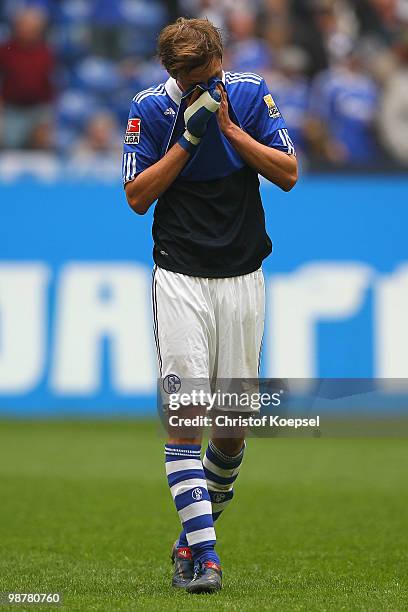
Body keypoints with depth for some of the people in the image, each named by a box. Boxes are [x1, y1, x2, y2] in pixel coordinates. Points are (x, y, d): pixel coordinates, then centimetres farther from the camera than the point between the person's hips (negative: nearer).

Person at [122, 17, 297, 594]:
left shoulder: (251, 93, 1)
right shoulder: (150, 108, -3)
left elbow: (288, 174, -3)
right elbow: (137, 196, -7)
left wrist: (230, 129, -13)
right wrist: (188, 139, -15)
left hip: (242, 276, 2)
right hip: (180, 279, -2)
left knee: (233, 426, 3)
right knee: (184, 413, -15)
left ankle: (196, 528, 27)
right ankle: (204, 553, -16)